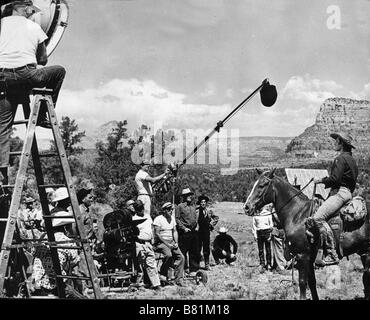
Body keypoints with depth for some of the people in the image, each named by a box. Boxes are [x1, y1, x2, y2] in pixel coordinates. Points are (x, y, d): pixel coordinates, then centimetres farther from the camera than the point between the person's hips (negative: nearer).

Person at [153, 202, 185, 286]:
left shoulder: (172, 218, 14)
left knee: (181, 257, -11)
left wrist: (176, 243, 0)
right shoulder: (158, 219, -9)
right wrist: (167, 244, -16)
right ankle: (163, 274, -12)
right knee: (169, 255, -33)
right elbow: (157, 234, -13)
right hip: (161, 242, -7)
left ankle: (178, 279, -5)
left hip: (171, 242, 7)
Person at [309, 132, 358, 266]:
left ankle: (332, 256, -31)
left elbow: (334, 179, -19)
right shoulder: (351, 159, 22)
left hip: (340, 193, -11)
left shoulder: (341, 158, -10)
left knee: (318, 217, -26)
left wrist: (321, 180, -4)